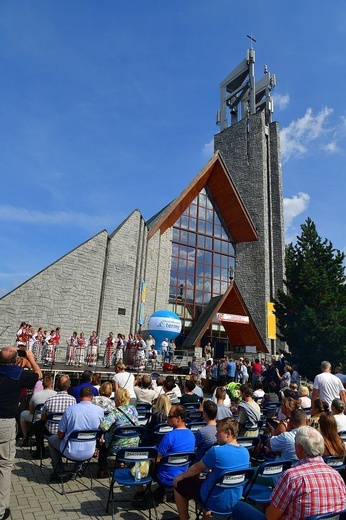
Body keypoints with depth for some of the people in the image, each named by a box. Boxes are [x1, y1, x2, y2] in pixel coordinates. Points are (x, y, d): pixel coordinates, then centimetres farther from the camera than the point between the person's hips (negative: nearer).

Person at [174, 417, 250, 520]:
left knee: (179, 485, 10)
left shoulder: (216, 451, -26)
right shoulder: (245, 452, -6)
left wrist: (181, 476, 7)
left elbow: (197, 468, -9)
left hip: (216, 502, -6)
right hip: (235, 501, 6)